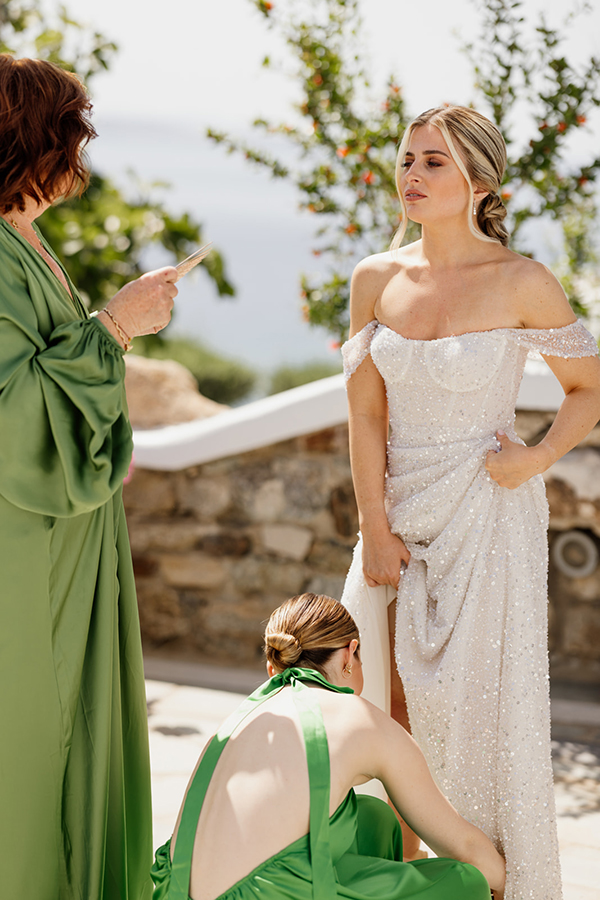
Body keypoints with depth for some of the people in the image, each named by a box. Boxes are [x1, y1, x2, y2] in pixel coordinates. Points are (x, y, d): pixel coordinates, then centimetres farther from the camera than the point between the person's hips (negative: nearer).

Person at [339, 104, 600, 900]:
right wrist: (375, 529, -4)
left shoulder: (522, 284, -11)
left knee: (485, 703, 1)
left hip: (487, 515, -4)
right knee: (397, 699, 9)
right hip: (400, 511, 4)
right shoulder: (376, 280, 0)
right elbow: (365, 414, 1)